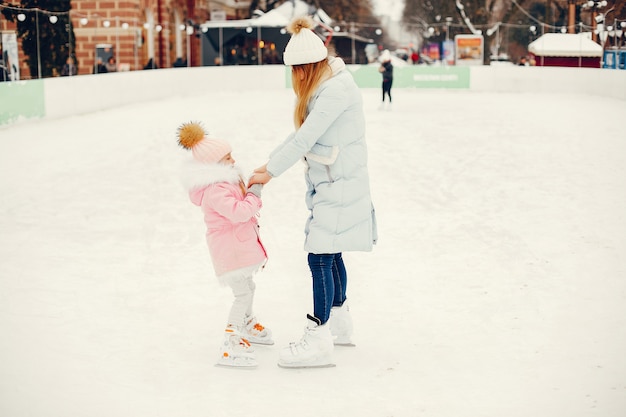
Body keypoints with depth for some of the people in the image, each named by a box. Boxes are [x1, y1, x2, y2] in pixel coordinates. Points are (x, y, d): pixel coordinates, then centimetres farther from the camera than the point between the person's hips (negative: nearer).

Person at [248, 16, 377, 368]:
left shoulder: (337, 90, -22)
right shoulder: (323, 87, 10)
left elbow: (305, 139, -22)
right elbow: (302, 135, 11)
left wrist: (270, 174, -15)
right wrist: (269, 165, 5)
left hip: (341, 184, -10)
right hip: (327, 182, 10)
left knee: (321, 257, -9)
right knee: (330, 253, 18)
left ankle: (318, 341, -5)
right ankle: (340, 322, 34)